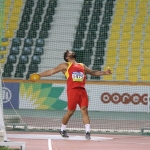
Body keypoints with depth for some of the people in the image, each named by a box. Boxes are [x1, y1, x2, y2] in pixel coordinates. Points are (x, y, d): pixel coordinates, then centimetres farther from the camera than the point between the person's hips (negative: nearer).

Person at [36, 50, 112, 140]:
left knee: (85, 110, -7)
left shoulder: (82, 66, 25)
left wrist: (104, 73, 21)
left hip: (82, 90, 4)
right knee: (70, 111, 0)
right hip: (72, 90, -4)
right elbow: (51, 71, 10)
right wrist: (38, 75, 4)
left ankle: (88, 132, -13)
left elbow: (93, 72, 32)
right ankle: (62, 130, 20)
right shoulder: (65, 66, 12)